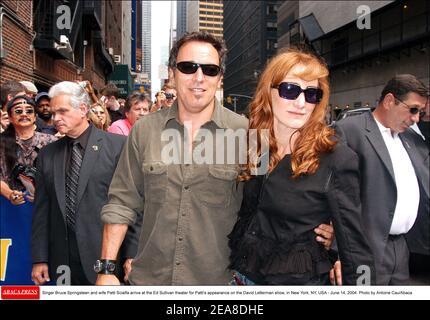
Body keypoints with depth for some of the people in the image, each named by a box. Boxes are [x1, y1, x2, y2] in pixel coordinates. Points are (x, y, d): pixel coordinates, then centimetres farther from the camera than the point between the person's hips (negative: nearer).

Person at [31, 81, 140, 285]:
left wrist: (132, 254, -9)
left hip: (107, 256, -3)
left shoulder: (118, 145, -5)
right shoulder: (47, 155, 9)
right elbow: (42, 209, 10)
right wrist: (39, 259, 5)